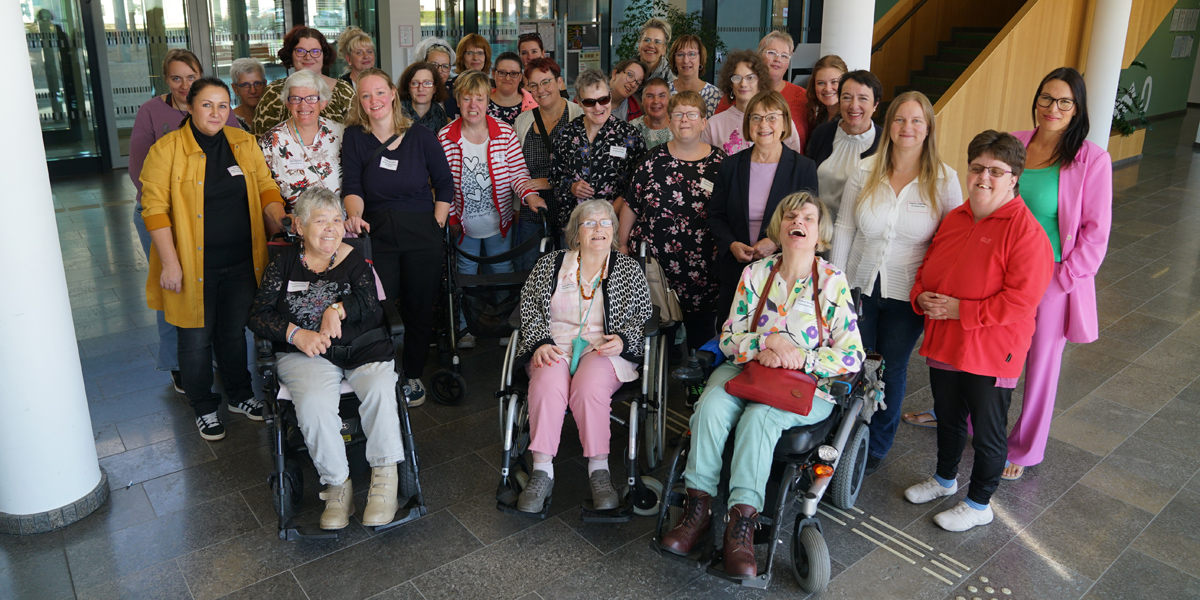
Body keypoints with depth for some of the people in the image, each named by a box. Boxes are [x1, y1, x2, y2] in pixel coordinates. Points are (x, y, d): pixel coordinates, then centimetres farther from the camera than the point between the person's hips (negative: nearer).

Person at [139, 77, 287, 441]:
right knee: (197, 339, 9)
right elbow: (155, 208, -10)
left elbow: (266, 187, 10)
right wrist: (169, 262, -15)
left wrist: (281, 226, -7)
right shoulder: (167, 149, -8)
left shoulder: (244, 143, 6)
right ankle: (204, 408, 27)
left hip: (241, 262, 4)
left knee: (234, 332, 18)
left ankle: (239, 395, 37)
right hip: (195, 266, -4)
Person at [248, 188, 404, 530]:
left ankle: (385, 475, -19)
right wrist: (297, 334, -12)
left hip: (360, 347, 1)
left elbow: (374, 310, 0)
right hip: (304, 353, 0)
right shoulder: (284, 263, 12)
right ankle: (336, 484, -15)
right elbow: (259, 315, 4)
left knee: (379, 387, -32)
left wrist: (338, 308, -16)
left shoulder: (354, 260, 11)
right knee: (314, 402, -32)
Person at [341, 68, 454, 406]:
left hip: (422, 235, 0)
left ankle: (413, 375, 24)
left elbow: (444, 184, 9)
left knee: (419, 308, 7)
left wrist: (437, 225, 1)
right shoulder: (354, 138, 5)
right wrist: (354, 215, -23)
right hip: (376, 235, 0)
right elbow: (352, 186, -3)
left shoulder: (422, 137, 4)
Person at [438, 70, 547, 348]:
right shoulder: (445, 137, -10)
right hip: (464, 224, 0)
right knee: (466, 274, 14)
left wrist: (530, 194, -27)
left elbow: (518, 171, -9)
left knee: (503, 273, 13)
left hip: (499, 222, 0)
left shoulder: (505, 133, -9)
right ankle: (466, 328, 30)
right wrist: (451, 217, -6)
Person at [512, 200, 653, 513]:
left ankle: (599, 470, -29)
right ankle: (542, 471, -32)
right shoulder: (550, 264, 15)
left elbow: (643, 316, 11)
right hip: (554, 346, 1)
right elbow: (529, 307, 10)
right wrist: (541, 342, -6)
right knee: (548, 382, -32)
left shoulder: (629, 269, 14)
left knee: (589, 386, -34)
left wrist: (622, 341, -8)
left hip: (605, 347, -1)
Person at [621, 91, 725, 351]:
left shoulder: (719, 163, 3)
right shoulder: (654, 160, 4)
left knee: (701, 334, 6)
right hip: (655, 261, 0)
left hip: (702, 269, 0)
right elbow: (631, 206, 8)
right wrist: (623, 245, 8)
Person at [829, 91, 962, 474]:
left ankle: (877, 446, 34)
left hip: (908, 296, -1)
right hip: (861, 285, 2)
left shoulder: (944, 180, -8)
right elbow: (844, 229, 2)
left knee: (891, 370, 13)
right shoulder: (865, 171, -3)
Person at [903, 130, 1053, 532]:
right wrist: (921, 296, -6)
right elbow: (928, 267, 15)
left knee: (987, 433, 11)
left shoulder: (1025, 231, -18)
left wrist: (959, 310, -23)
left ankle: (979, 504, 30)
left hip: (991, 353, -7)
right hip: (943, 344, 7)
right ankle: (945, 479, 47)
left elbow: (1020, 300, -24)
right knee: (948, 419, 25)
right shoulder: (954, 219, 5)